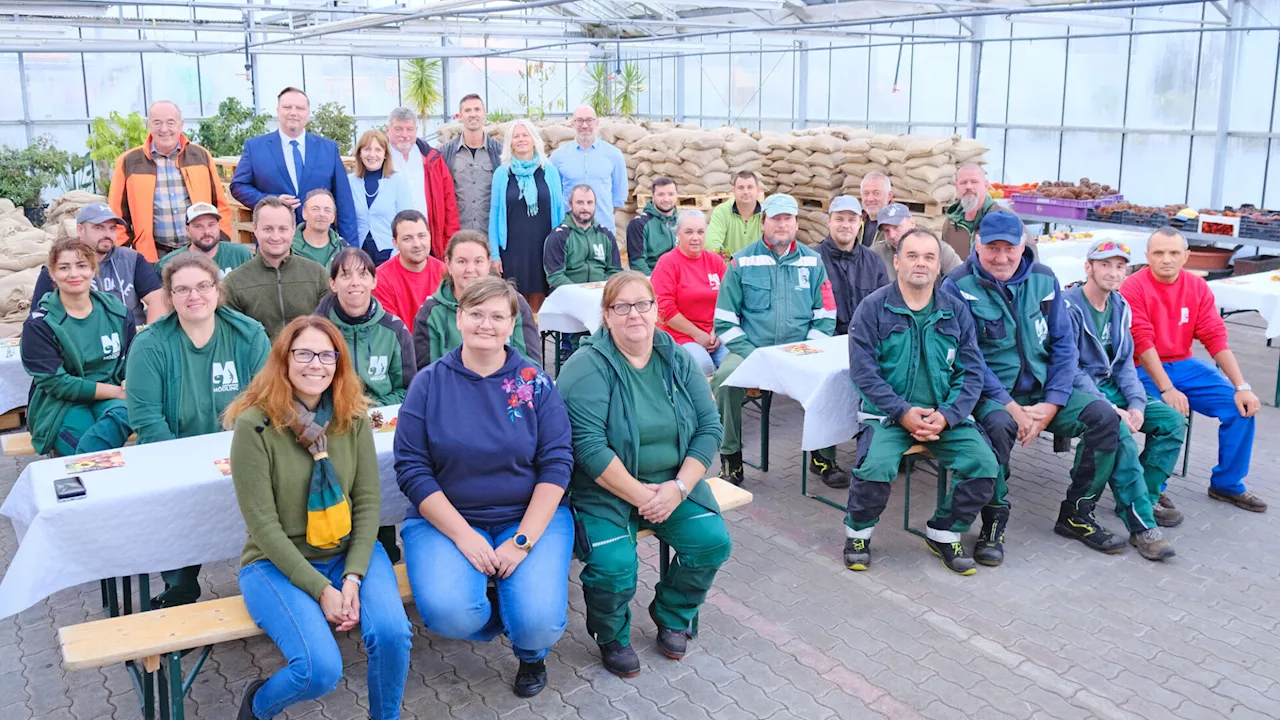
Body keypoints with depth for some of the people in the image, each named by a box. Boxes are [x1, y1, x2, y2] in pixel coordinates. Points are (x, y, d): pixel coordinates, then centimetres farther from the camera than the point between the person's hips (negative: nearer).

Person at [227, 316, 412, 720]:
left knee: (392, 633, -24)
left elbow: (368, 501, -3)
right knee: (321, 669, -24)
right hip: (278, 563, -3)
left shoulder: (353, 417, -3)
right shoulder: (254, 425, -15)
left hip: (349, 551, 3)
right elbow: (263, 524, -15)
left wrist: (353, 577, -15)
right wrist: (320, 589, -18)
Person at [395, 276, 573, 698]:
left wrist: (523, 540, -15)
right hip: (447, 518, 0)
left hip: (531, 517, 0)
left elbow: (556, 463, -5)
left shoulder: (535, 382, 0)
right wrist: (463, 535, -15)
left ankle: (530, 650, 18)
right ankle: (502, 615, 10)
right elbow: (411, 468, -5)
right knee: (449, 615, -27)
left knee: (539, 624, -22)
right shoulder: (429, 383, 0)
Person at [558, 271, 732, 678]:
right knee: (614, 565, -25)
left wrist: (679, 487, -14)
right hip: (605, 489, -4)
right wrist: (639, 494, -21)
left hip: (673, 484, 5)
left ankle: (673, 615, 16)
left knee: (713, 541, -15)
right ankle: (611, 636, 11)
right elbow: (588, 445, -21)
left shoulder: (678, 361, 5)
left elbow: (709, 428, 0)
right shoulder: (587, 368, -12)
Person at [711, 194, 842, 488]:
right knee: (725, 378, -30)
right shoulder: (742, 262, 4)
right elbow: (725, 321, 0)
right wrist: (753, 355, -12)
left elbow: (825, 317, 8)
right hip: (750, 350, -1)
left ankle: (823, 458, -4)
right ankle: (731, 461, -12)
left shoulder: (812, 262, 10)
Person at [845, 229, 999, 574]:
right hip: (887, 414, -3)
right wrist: (903, 412, -17)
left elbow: (972, 372, 4)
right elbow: (864, 370, -8)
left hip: (945, 416, 3)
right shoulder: (874, 308, -1)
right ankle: (858, 532, 1)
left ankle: (943, 533, 9)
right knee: (876, 465, -30)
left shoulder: (956, 311, 8)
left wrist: (947, 416, -12)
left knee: (984, 464, -18)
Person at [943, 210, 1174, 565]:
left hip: (1042, 388, 5)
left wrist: (1051, 405, -10)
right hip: (989, 392, -5)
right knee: (998, 425, -37)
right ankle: (994, 521, -14)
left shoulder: (1043, 280, 4)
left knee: (1105, 416, -14)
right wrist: (1011, 407, -21)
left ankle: (1077, 513, 4)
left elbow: (1063, 345, 3)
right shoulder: (958, 287, -10)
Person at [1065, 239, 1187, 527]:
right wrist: (1109, 409, -24)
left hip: (1109, 387, 8)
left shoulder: (1120, 306, 8)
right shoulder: (1070, 307, -16)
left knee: (1172, 420, -2)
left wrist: (1136, 404, -6)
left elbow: (1125, 362, 11)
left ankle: (1145, 498, 3)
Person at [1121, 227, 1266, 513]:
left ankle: (1227, 483, 12)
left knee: (1242, 406, -8)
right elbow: (1142, 343, -19)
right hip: (1145, 369, -6)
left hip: (1184, 366, 6)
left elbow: (1216, 338, -2)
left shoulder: (1198, 287, 3)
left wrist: (1241, 387, -11)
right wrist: (1167, 389, -28)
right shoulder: (1133, 288, -12)